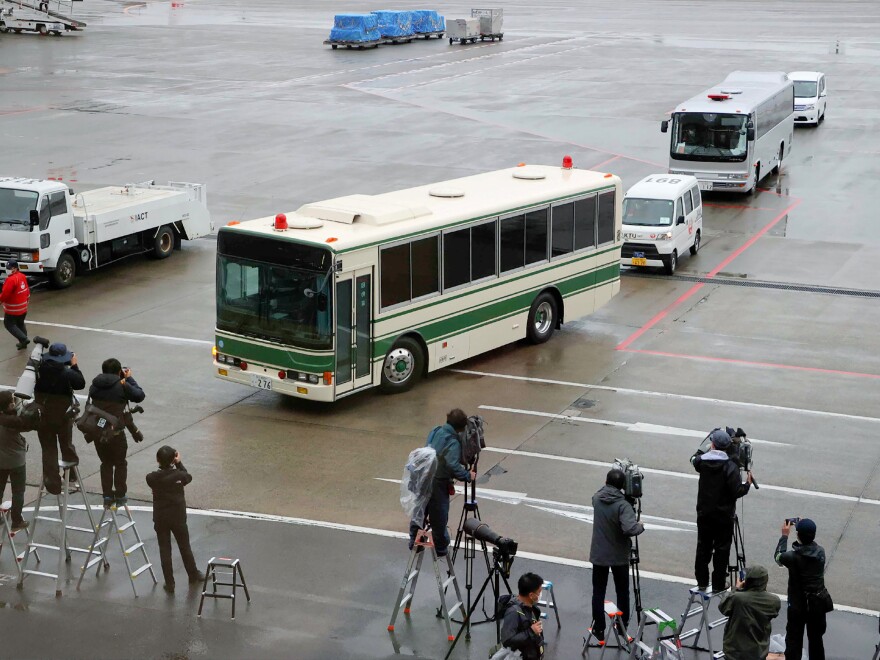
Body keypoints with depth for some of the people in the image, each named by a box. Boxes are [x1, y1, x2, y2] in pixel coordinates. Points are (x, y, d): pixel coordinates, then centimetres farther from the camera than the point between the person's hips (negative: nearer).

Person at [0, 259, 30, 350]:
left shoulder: (11, 279, -25)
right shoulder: (22, 276, 3)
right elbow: (27, 289, 15)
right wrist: (26, 299, 28)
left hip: (13, 309, -9)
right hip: (23, 307, 9)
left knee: (9, 324, 4)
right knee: (20, 324, 22)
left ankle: (23, 339, -4)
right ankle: (23, 343, 30)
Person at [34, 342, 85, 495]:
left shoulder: (40, 371, -14)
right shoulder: (67, 373, -21)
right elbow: (81, 383, -8)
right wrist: (75, 366, -1)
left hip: (43, 416, 1)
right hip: (63, 416, -1)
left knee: (48, 449, 9)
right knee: (67, 445, 20)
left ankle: (53, 484, 10)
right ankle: (71, 474, 35)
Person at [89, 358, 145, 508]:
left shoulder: (95, 386, 3)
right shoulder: (122, 386, -9)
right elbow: (140, 396, 2)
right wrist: (129, 379, 13)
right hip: (115, 432, -4)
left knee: (106, 462, 17)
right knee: (120, 463, 13)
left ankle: (107, 495, 16)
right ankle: (120, 494, 17)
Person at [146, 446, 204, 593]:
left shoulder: (152, 478, -14)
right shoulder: (179, 475, -15)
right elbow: (188, 477, 7)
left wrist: (162, 463, 0)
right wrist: (179, 463, 8)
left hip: (160, 519, 0)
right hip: (178, 518, 0)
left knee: (164, 551, 9)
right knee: (185, 548, 17)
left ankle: (169, 584, 12)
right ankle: (193, 576, 35)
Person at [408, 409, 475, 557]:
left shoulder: (435, 432, 2)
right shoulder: (453, 442, -22)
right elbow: (453, 466, -30)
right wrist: (467, 476, -16)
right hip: (438, 484, -7)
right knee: (439, 518, 8)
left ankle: (414, 542, 33)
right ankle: (441, 549, 21)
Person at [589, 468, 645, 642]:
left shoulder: (597, 498, -7)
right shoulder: (623, 505, -22)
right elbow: (630, 529, -33)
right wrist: (640, 526, -15)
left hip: (598, 554, 3)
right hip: (619, 556, -3)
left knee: (598, 592, 12)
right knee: (622, 592, 16)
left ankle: (599, 630, 15)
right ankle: (623, 627, 25)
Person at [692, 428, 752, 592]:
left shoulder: (702, 461, -7)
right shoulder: (730, 466, -19)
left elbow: (695, 460, 18)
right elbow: (737, 491, -20)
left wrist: (707, 450, 22)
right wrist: (747, 484, -1)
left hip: (704, 513, 4)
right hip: (724, 515, -4)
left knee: (703, 547, 14)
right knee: (722, 549, 7)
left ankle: (701, 582, 21)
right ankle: (718, 584, 11)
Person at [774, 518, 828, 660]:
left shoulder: (793, 556, -22)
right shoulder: (821, 552, -12)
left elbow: (778, 557, 0)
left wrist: (784, 536, 6)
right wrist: (806, 528, 13)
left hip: (797, 605, -3)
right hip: (817, 603, 3)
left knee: (794, 640, 8)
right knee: (816, 638, 18)